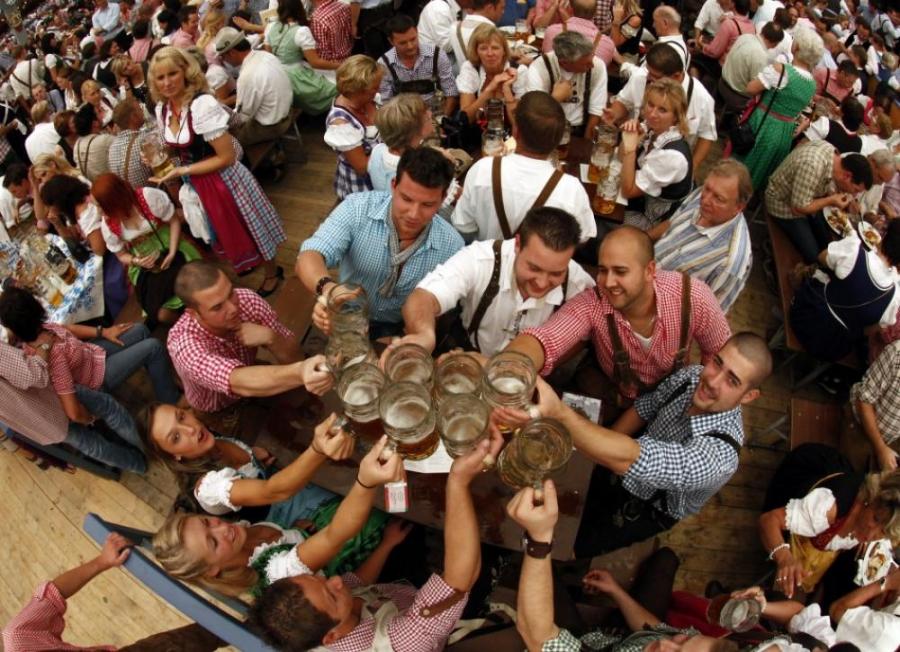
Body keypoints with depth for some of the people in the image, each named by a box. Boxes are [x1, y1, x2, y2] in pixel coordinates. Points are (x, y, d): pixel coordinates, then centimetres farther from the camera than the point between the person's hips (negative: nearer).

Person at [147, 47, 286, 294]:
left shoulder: (202, 104, -26)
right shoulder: (162, 109, -2)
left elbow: (227, 157, -26)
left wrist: (182, 171, -22)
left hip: (223, 180, -7)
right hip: (195, 183, 7)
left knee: (247, 228, 13)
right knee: (225, 232, 25)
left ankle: (272, 273, 38)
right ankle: (245, 264, 52)